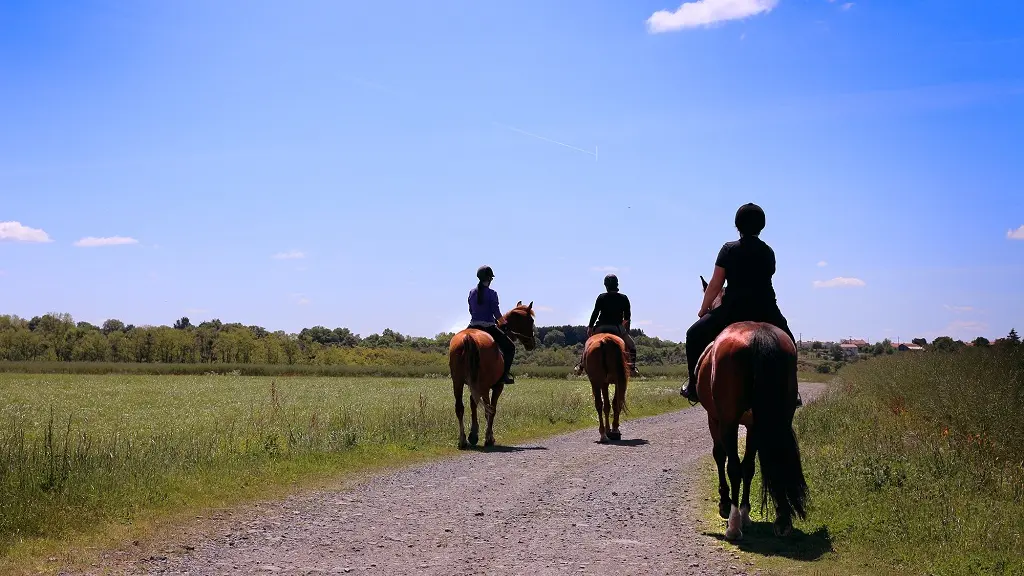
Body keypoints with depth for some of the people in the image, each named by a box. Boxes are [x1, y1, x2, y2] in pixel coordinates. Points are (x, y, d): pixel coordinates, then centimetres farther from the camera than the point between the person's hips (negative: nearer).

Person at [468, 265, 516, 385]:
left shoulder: (472, 292, 5)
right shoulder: (492, 294, -10)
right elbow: (497, 313, -11)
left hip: (473, 326, 5)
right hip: (489, 327, -5)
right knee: (510, 347, 9)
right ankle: (505, 373, -4)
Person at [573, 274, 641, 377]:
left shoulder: (601, 297, -3)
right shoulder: (624, 298, 1)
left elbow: (595, 313, -4)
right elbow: (627, 317, 4)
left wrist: (590, 327, 5)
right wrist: (627, 329, 17)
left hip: (601, 327, 0)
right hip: (618, 329, 0)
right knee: (631, 345, 17)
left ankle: (581, 365, 16)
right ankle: (632, 367, 1)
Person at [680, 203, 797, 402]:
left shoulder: (729, 249, -2)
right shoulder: (769, 252, 9)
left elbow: (715, 285, -1)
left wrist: (703, 309, 12)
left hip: (733, 310, -3)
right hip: (766, 312, 3)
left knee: (695, 335, 13)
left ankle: (694, 387, 8)